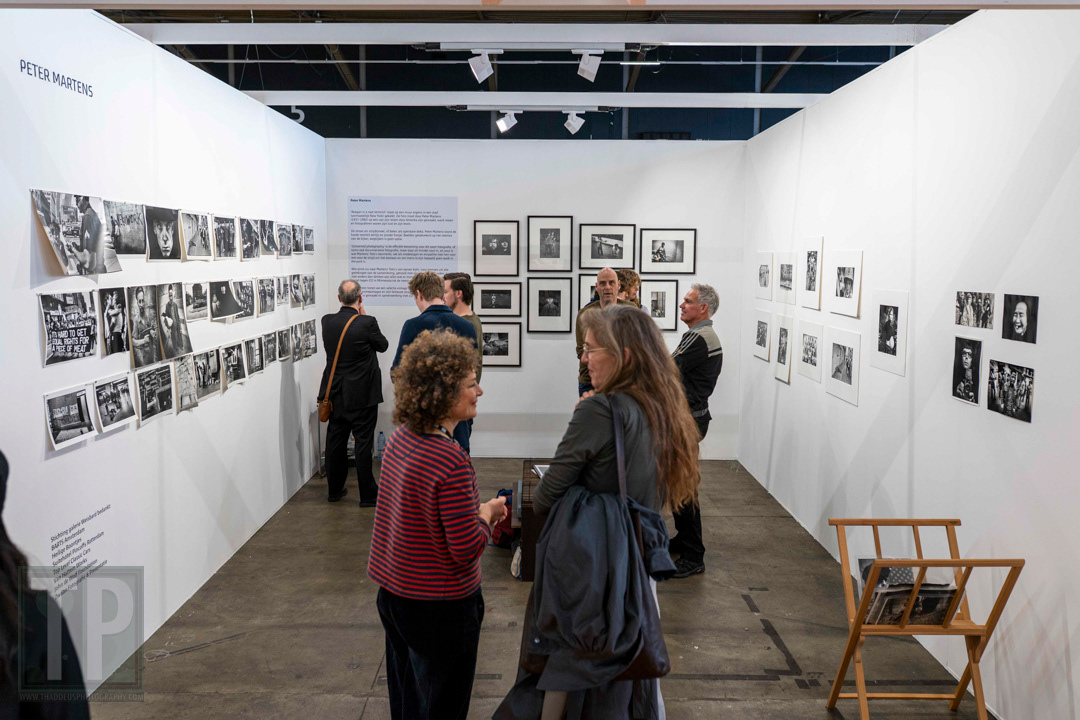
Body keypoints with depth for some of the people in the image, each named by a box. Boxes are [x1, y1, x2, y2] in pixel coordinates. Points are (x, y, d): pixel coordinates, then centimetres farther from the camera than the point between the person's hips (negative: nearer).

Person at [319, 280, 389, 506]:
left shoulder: (327, 321, -3)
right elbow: (383, 345, 0)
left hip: (335, 394, 5)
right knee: (363, 444, 2)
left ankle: (334, 490, 27)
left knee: (335, 442, 15)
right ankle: (367, 495, 8)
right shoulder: (367, 323, -17)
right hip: (362, 395, -5)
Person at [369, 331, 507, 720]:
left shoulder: (400, 438, -2)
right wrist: (488, 512, -8)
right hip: (439, 606, -8)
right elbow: (468, 547, -25)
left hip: (393, 593, 8)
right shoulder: (452, 461, -28)